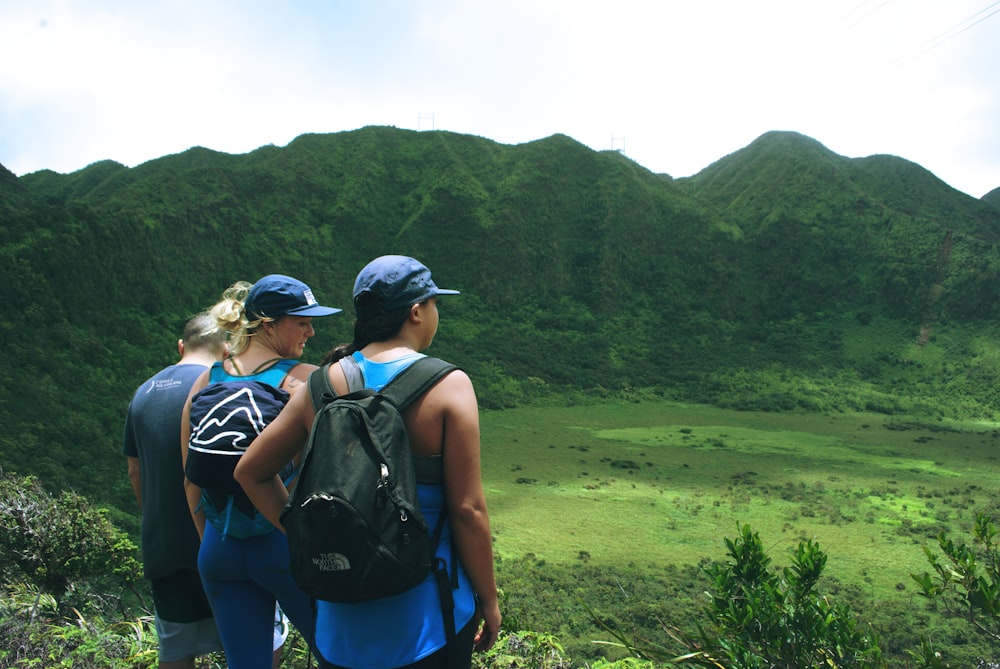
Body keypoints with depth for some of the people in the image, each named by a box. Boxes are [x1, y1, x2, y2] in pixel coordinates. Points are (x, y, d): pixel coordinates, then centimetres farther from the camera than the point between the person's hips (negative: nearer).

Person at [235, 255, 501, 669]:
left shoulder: (324, 384, -2)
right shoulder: (448, 386, -15)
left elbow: (251, 471, 5)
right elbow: (467, 509, -15)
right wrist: (488, 600, -3)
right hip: (425, 617, -3)